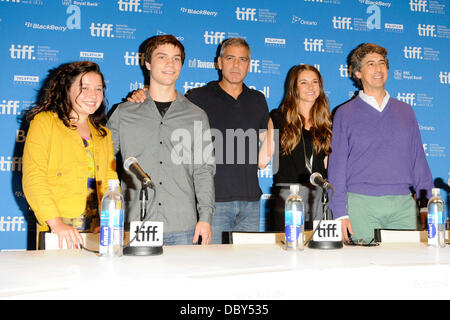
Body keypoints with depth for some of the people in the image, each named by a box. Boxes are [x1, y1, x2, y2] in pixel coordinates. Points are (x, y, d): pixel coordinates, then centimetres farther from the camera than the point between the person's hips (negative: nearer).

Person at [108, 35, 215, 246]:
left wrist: (205, 217, -4)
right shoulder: (124, 113, 9)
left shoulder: (196, 116, 11)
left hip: (182, 228, 0)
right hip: (135, 225, 0)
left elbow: (204, 170, 7)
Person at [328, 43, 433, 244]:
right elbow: (337, 165, 4)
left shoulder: (405, 111, 16)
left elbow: (418, 160, 16)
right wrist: (340, 212, -6)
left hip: (403, 205, 3)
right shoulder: (345, 114, 7)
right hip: (361, 204, -2)